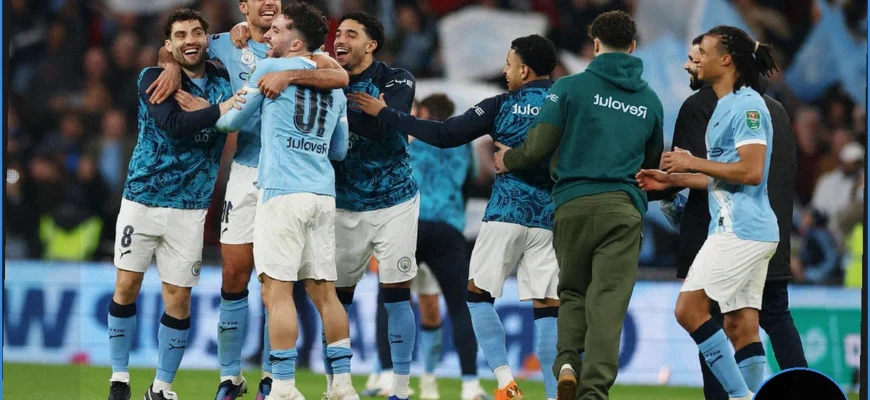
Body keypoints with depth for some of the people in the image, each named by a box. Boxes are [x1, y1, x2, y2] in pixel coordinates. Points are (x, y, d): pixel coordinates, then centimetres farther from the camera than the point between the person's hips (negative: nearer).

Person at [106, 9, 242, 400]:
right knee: (127, 287, 0)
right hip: (142, 200, -2)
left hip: (189, 209, 2)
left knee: (179, 299, 0)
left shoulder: (223, 80, 4)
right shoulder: (153, 78, -7)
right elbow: (172, 125, -22)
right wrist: (218, 111, -31)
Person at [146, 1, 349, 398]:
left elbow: (340, 75, -15)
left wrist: (289, 75, -27)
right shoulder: (229, 45, 8)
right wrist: (173, 66, -1)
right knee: (234, 278, 0)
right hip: (246, 172, 1)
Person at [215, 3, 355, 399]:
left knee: (277, 290, -7)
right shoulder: (334, 83, 16)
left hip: (282, 192, -6)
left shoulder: (269, 69, -2)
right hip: (323, 193, 6)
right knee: (324, 291, 9)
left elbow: (231, 121, 9)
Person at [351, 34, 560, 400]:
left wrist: (385, 113, 4)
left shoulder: (503, 106, -2)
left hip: (507, 213, -3)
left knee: (478, 294, 11)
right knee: (547, 309, 3)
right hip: (550, 219, 3)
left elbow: (444, 136, -3)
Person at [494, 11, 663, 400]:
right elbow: (654, 160, 21)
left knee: (572, 292, 16)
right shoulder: (649, 100, 12)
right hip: (624, 210, 1)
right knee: (608, 301, -4)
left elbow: (538, 146, -3)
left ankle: (567, 360, -8)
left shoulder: (571, 87, 0)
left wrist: (509, 160, 17)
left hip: (572, 204, -1)